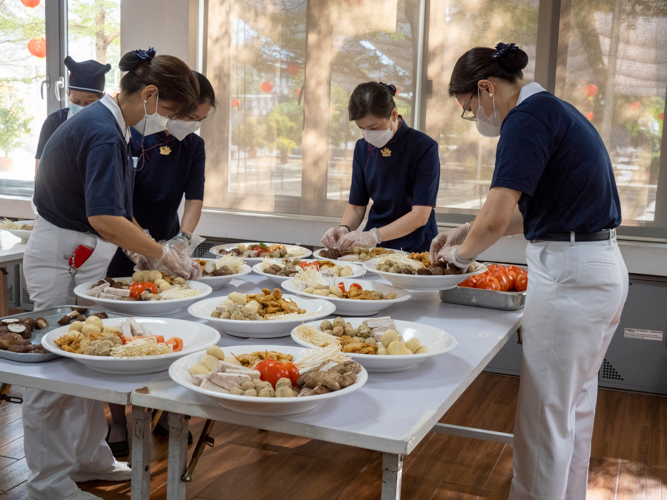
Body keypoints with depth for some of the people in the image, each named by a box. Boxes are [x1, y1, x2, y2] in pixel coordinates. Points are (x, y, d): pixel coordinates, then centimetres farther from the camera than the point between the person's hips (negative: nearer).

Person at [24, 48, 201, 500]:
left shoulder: (113, 127, 11)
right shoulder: (102, 132, -21)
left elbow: (118, 209, 16)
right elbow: (105, 219, -28)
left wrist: (151, 250, 7)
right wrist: (163, 253, -19)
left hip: (85, 257, 10)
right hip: (60, 259, -10)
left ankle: (88, 457, 31)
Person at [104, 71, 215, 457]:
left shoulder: (194, 146, 2)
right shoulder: (132, 134, -14)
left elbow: (195, 200, -3)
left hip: (165, 246, 4)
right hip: (124, 249, -4)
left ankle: (165, 413, 23)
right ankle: (117, 422, 15)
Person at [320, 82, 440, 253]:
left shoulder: (424, 147, -9)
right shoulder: (363, 148, 8)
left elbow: (420, 215, -15)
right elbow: (356, 206, 12)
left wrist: (373, 236, -25)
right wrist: (344, 229, -10)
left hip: (412, 251, -4)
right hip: (372, 251, 4)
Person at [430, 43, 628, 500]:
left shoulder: (528, 117, -15)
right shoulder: (553, 109, 16)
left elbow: (496, 220, -22)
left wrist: (463, 253, -2)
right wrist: (468, 232, 17)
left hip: (569, 274, -10)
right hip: (602, 269, 10)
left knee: (545, 415, 2)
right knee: (576, 406, 21)